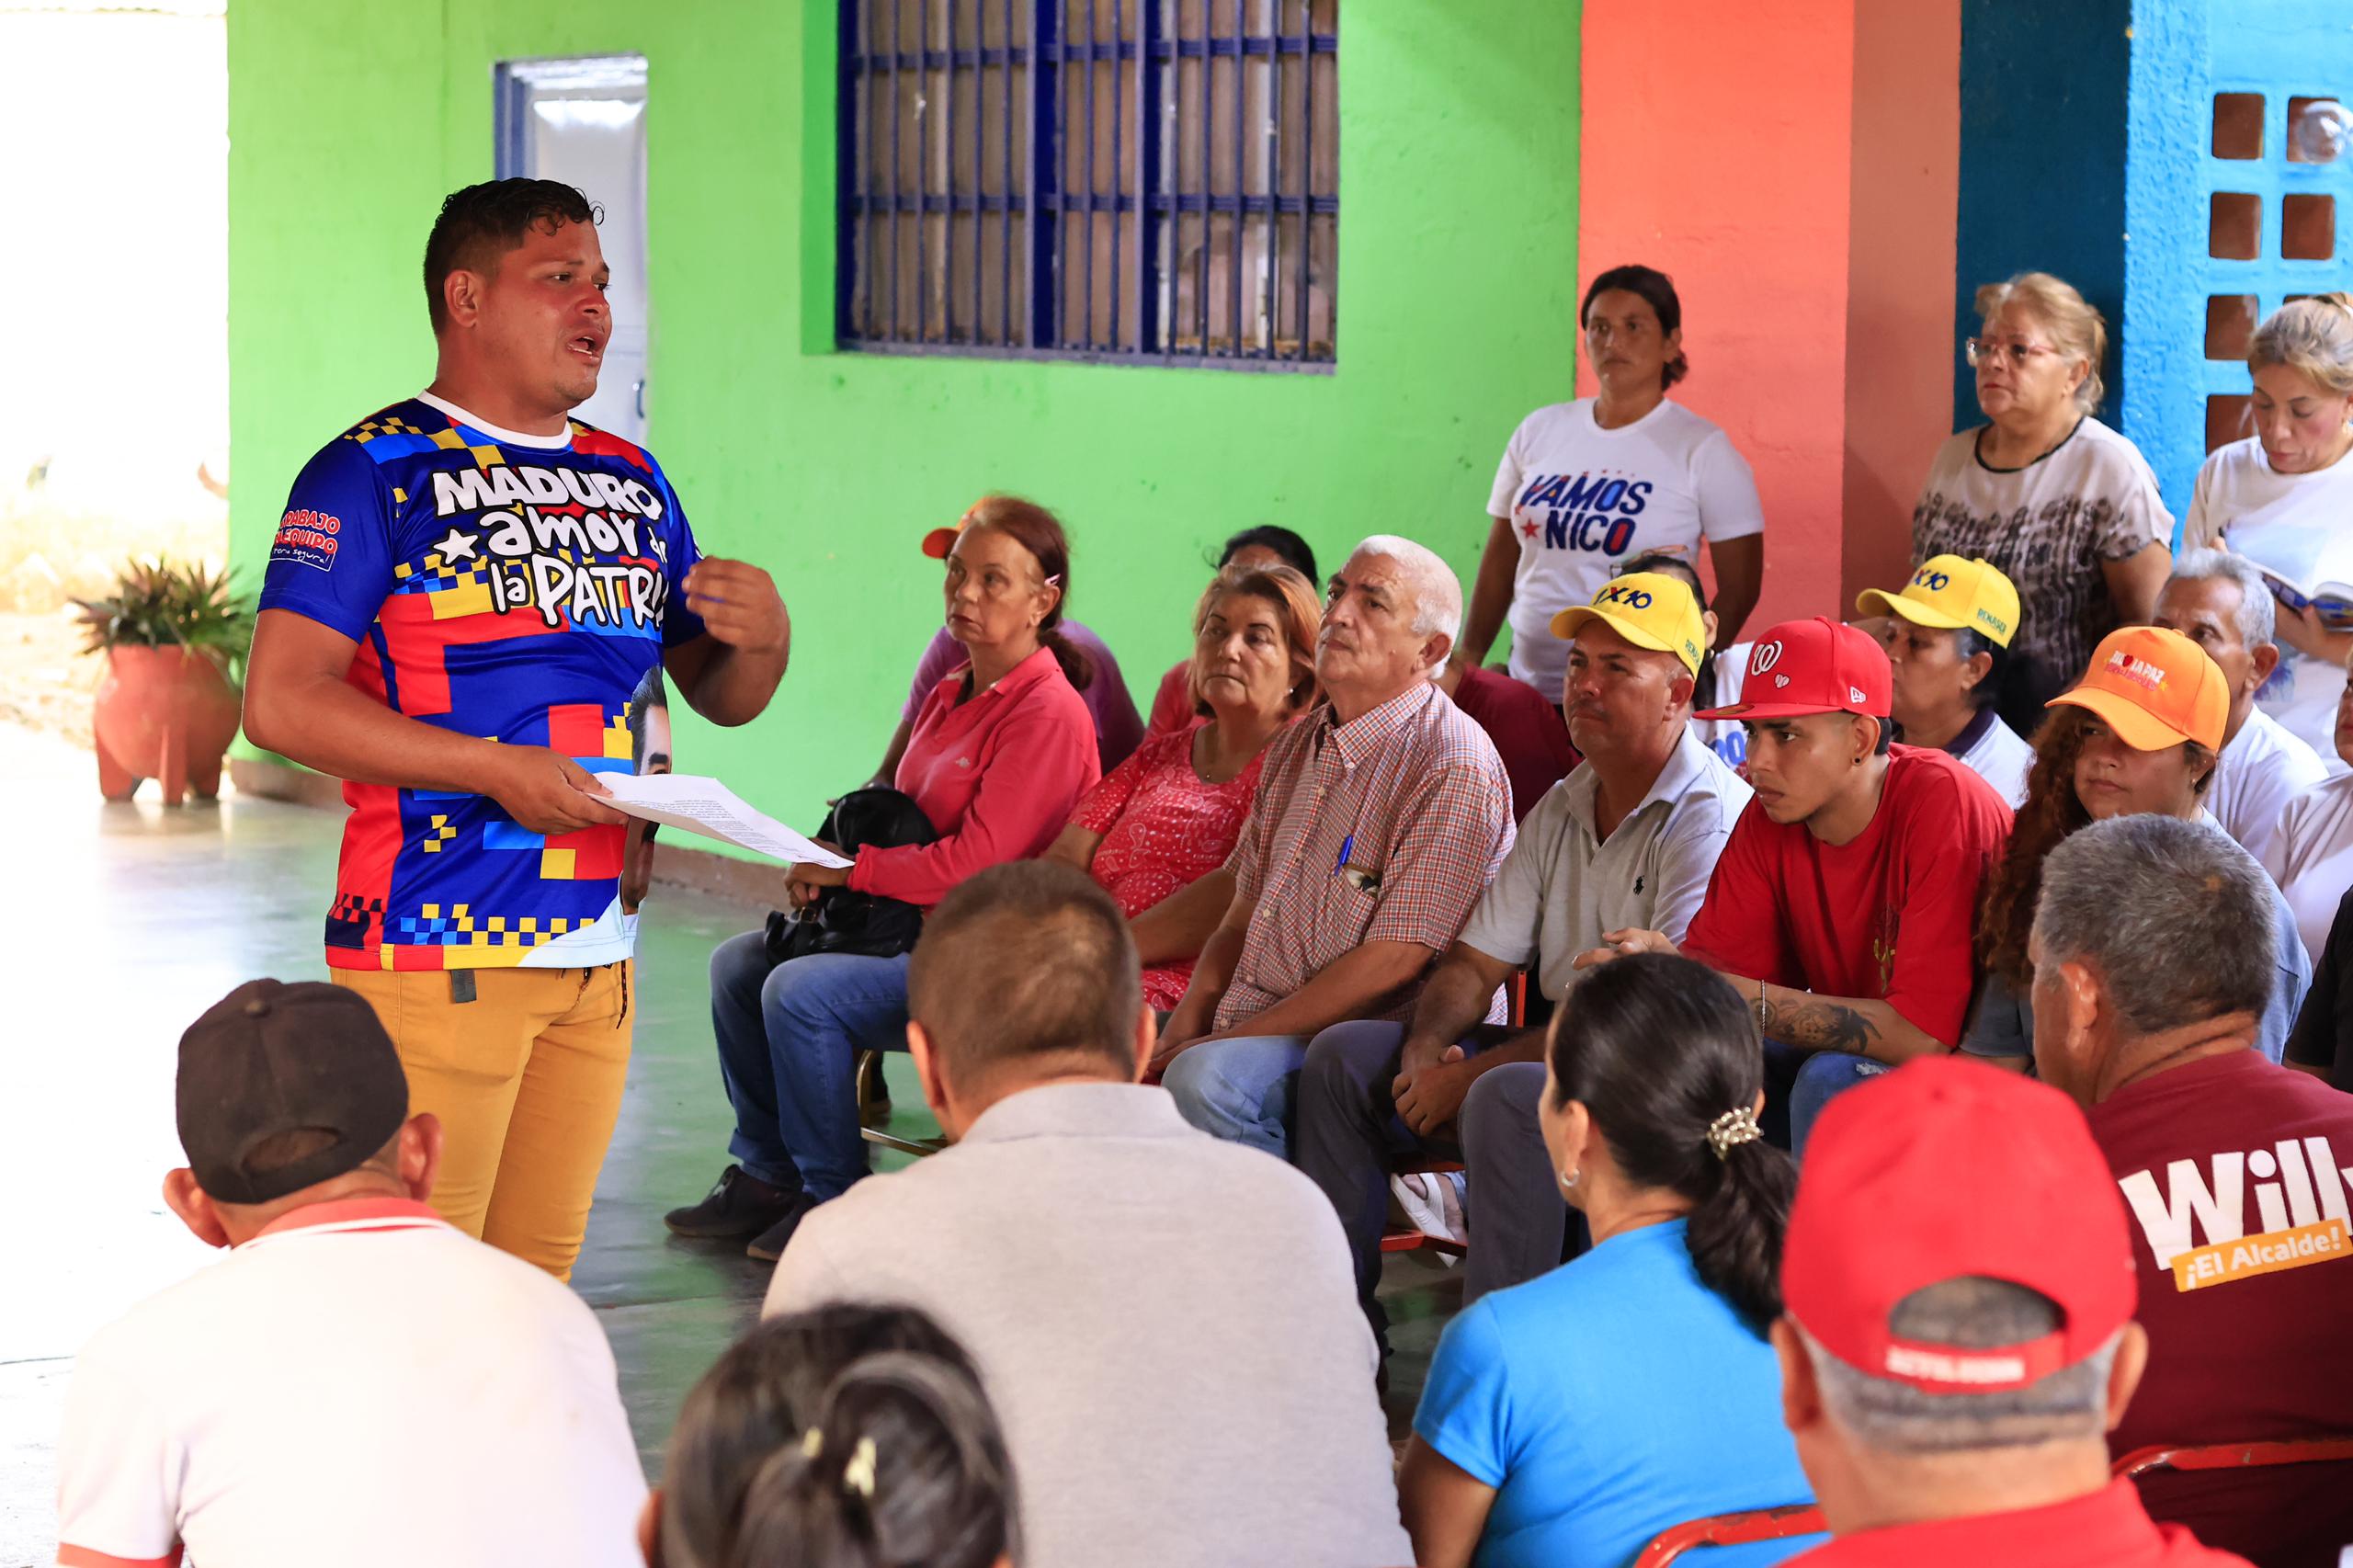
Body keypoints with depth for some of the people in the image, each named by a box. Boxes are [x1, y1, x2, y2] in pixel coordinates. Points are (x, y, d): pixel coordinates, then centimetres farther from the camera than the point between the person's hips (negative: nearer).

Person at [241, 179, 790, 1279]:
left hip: (596, 954, 6)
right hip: (438, 948, -6)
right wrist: (500, 770, -18)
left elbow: (720, 697, 22)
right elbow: (282, 701, -13)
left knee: (538, 1279, 11)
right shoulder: (375, 472, -4)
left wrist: (764, 639, -2)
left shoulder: (632, 483, 16)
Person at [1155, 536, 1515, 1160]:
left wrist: (1226, 1042, -16)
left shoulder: (1454, 768, -12)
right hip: (1250, 1022, 8)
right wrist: (1180, 1033, -1)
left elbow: (1393, 961, -17)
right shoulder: (1299, 744, 16)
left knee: (1208, 1079, -33)